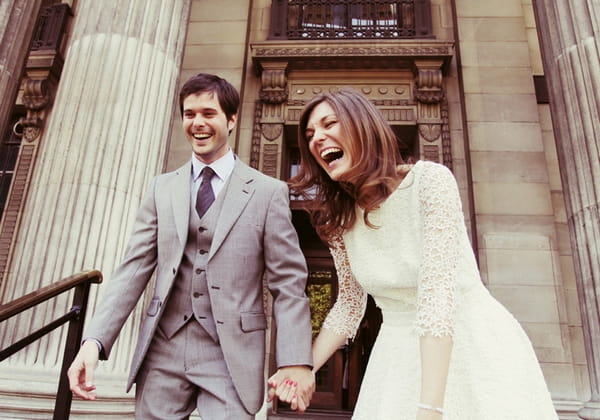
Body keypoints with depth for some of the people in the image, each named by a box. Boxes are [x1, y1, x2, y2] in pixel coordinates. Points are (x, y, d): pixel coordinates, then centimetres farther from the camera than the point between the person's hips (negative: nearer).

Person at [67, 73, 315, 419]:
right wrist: (95, 339, -8)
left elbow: (288, 282, -6)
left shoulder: (269, 192, -3)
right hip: (163, 351, 3)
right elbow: (134, 268, 3)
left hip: (231, 355, -3)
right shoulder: (163, 188, 7)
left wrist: (297, 361, -12)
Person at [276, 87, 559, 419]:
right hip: (400, 357, 4)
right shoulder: (339, 220, -3)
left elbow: (437, 291, -27)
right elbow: (349, 305, 5)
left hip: (475, 345, -4)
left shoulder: (429, 180, -19)